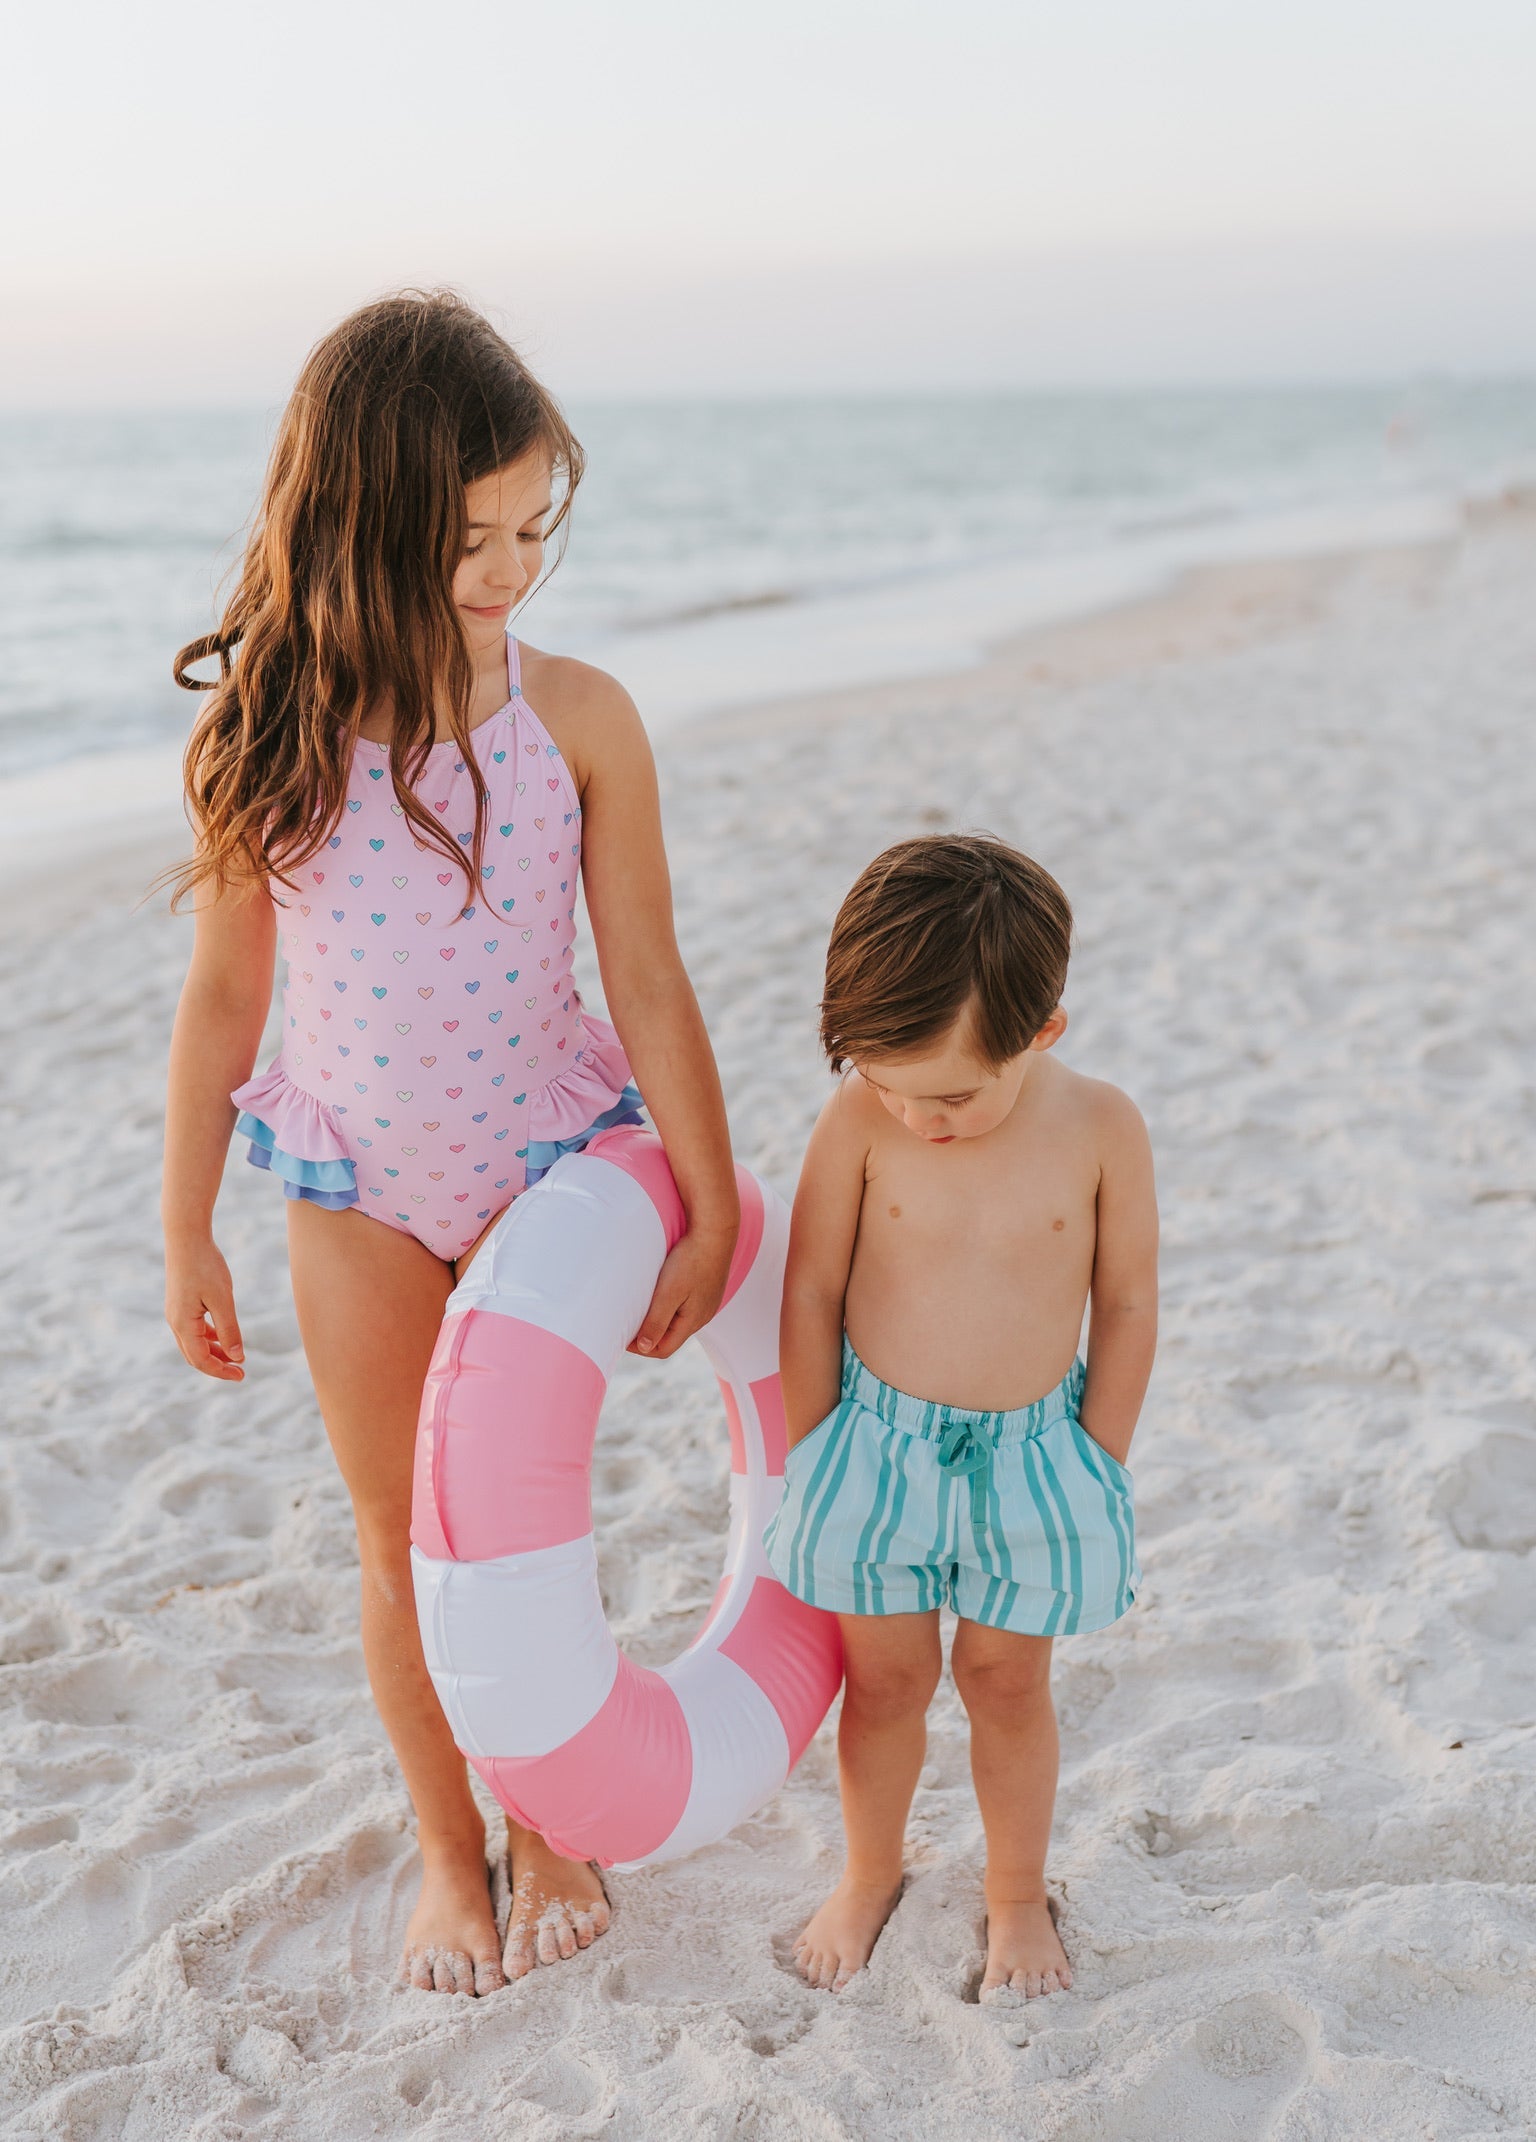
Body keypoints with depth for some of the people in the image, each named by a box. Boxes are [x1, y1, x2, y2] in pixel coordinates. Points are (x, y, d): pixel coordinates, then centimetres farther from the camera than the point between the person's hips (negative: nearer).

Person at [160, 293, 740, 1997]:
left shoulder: (575, 719, -13)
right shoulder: (268, 734, -11)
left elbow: (648, 982, -8)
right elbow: (223, 996, -3)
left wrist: (709, 1209, -5)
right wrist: (186, 1236, 2)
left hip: (551, 1168, 0)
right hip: (357, 1194, 1)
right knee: (404, 1545, 12)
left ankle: (548, 1826, 35)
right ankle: (446, 1850, 34)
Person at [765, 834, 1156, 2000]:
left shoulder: (1101, 1128, -17)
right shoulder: (859, 1122, -17)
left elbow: (1127, 1305, -5)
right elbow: (811, 1293, -6)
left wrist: (1099, 1464, -1)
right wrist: (815, 1450, 0)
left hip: (1033, 1453, 0)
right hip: (877, 1440, 0)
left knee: (1008, 1681, 15)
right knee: (887, 1678, 14)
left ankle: (1018, 1892, 38)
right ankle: (870, 1876, 40)